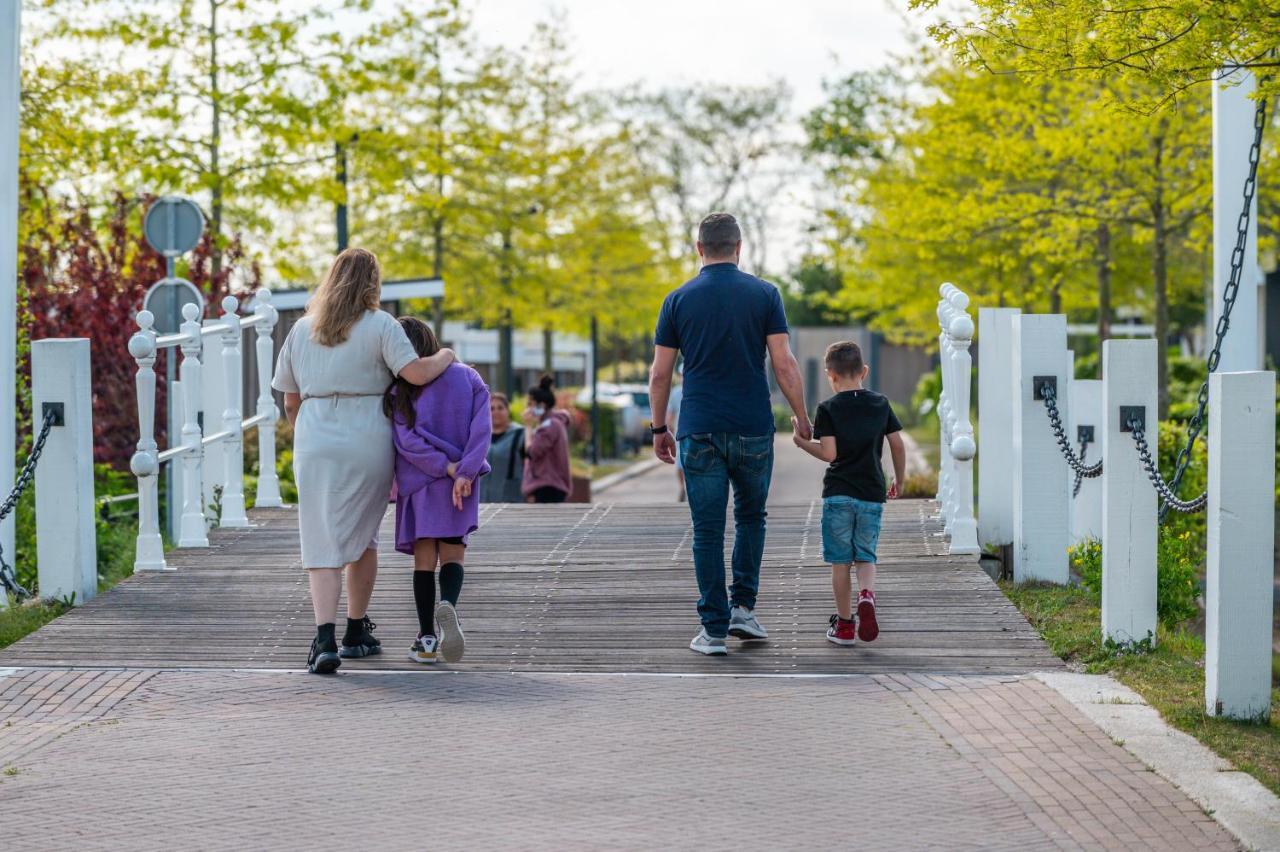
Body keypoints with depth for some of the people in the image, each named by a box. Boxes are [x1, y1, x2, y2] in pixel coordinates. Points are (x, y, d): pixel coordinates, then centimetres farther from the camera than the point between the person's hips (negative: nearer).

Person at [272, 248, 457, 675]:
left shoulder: (302, 330, 11)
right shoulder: (379, 325, -2)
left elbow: (290, 402, 13)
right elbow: (415, 373, -14)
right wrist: (445, 357, 5)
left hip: (315, 445, 2)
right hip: (367, 443, -2)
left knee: (322, 542, -1)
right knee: (362, 536, 15)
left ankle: (324, 638, -17)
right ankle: (356, 631, 24)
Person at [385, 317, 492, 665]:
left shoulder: (398, 392, -3)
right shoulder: (468, 378, 3)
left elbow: (407, 441, -13)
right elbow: (481, 428, -8)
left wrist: (447, 467, -12)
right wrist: (464, 472, -14)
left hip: (418, 483, -1)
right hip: (462, 482, 1)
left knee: (424, 560, 6)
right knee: (452, 556, 5)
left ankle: (426, 639, 2)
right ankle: (447, 605, -26)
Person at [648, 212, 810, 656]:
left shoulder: (679, 300, 2)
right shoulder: (764, 294, 0)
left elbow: (659, 374, 3)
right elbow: (784, 364, -5)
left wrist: (660, 428, 14)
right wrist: (802, 418, 5)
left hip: (699, 432, 0)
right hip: (752, 429, 0)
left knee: (707, 531, 3)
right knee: (751, 517, 21)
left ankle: (714, 630, 2)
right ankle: (743, 607, 13)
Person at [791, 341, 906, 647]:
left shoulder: (828, 409, -4)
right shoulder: (881, 404, 6)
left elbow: (829, 453, -11)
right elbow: (898, 445, 7)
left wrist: (801, 441, 5)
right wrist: (898, 481, 20)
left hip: (838, 494, -2)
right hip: (872, 495, 3)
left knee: (840, 562, 5)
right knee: (865, 557, 11)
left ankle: (844, 624, 7)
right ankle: (867, 595, -20)